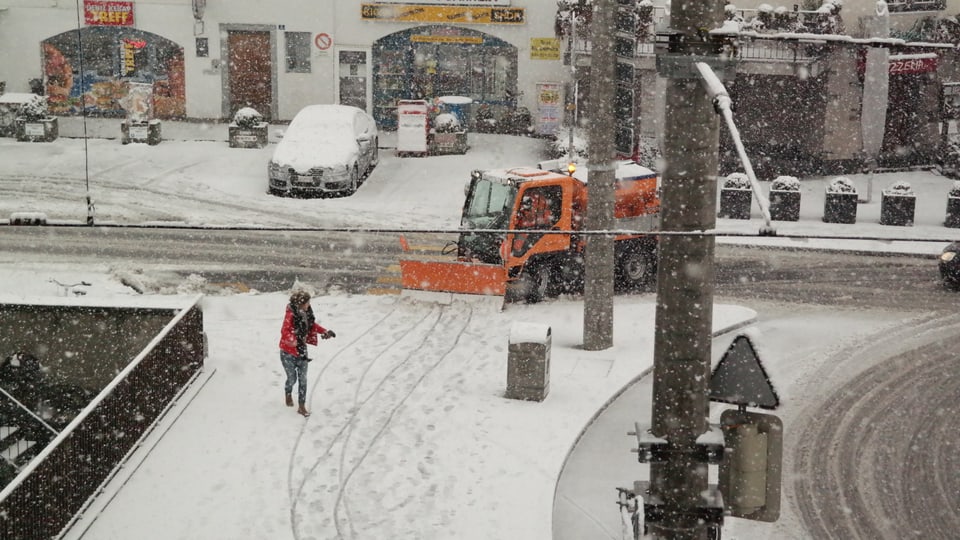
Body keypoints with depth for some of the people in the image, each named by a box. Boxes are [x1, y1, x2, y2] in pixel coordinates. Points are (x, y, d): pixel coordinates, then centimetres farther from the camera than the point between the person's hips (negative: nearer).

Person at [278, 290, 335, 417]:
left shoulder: (307, 314, 0)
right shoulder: (290, 315, -23)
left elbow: (313, 325, 18)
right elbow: (285, 331, -32)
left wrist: (325, 332, 12)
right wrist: (295, 342, -45)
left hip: (301, 351, 6)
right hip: (288, 352, -6)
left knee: (303, 379, 4)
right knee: (292, 378, 6)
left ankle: (302, 406, 12)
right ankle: (288, 393, 41)